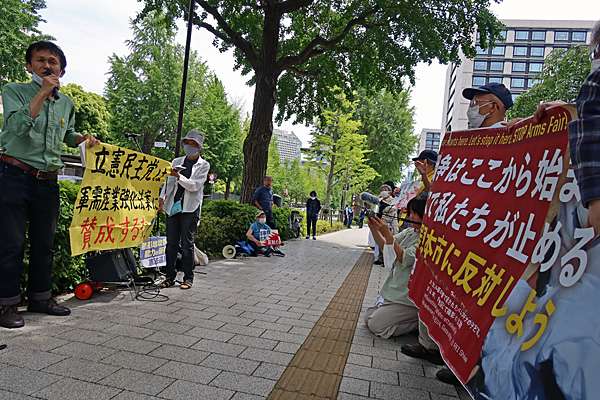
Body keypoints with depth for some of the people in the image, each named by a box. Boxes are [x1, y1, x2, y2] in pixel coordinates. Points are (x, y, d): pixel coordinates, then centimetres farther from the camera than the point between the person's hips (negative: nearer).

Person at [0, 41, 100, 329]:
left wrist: (84, 138, 7)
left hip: (49, 180, 5)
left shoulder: (67, 103, 14)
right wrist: (43, 92, -16)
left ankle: (40, 297, 24)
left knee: (44, 242, 11)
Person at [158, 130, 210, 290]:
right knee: (171, 243, 4)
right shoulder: (177, 161, 18)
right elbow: (169, 182, 17)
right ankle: (170, 276, 13)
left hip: (190, 208, -4)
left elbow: (195, 185, -7)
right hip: (173, 206, 4)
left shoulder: (203, 165, 5)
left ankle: (188, 277, 8)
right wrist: (162, 197, 1)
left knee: (187, 244, -2)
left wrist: (178, 176, -17)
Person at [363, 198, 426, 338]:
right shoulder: (409, 232, 9)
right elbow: (384, 245, 4)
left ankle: (419, 322, 3)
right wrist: (374, 229, -13)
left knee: (376, 326, -10)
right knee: (368, 318, 14)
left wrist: (386, 233, -32)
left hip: (407, 297, -9)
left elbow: (404, 258, -26)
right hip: (393, 289, 9)